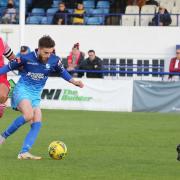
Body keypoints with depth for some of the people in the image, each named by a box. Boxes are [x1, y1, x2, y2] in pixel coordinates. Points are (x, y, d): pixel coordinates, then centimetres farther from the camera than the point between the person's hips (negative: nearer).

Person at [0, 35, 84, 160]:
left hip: (36, 95, 5)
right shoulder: (27, 58, -11)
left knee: (37, 124, -10)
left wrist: (74, 81, 3)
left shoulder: (54, 60, -3)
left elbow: (62, 72, 16)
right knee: (28, 115, -30)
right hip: (22, 90, -5)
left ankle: (24, 153, -11)